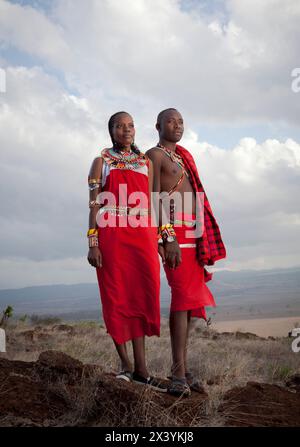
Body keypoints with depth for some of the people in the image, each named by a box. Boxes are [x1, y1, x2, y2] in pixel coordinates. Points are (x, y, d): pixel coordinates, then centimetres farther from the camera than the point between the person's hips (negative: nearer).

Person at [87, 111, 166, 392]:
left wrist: (155, 239, 9)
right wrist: (93, 243, -9)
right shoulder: (102, 161, 7)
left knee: (141, 295, 1)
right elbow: (94, 206, 0)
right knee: (117, 297, 0)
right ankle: (125, 363, 11)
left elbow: (150, 203, 15)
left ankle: (140, 368, 7)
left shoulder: (146, 162, 17)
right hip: (112, 235, -3)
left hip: (142, 235, 3)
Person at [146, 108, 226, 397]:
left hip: (193, 234, 8)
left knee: (189, 298, 4)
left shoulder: (182, 157, 25)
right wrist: (168, 238, -22)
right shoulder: (154, 155, 0)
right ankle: (179, 373, -14)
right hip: (172, 231, -8)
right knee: (184, 296, -16)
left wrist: (203, 244, 17)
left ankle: (182, 368, 8)